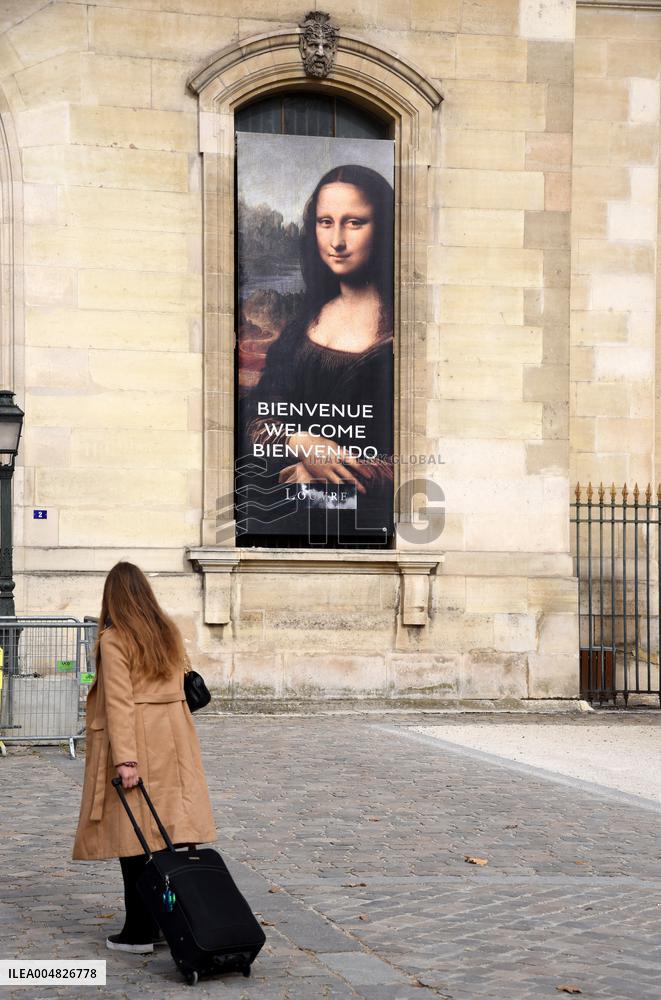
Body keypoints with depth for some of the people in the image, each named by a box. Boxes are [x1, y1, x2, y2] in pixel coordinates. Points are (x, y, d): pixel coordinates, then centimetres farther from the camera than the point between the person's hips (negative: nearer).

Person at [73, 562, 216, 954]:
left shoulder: (114, 639, -10)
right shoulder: (170, 632, 9)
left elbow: (119, 701, -15)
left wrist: (124, 758, -18)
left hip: (135, 742, -6)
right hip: (173, 740, 6)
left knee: (132, 835, 0)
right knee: (168, 831, 10)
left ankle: (140, 931, 2)